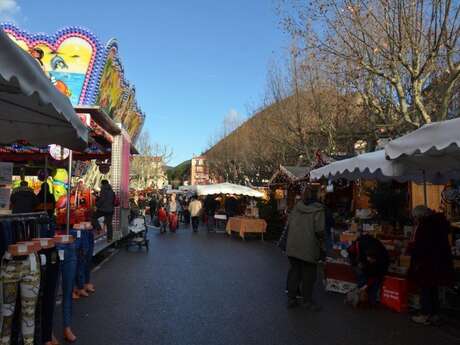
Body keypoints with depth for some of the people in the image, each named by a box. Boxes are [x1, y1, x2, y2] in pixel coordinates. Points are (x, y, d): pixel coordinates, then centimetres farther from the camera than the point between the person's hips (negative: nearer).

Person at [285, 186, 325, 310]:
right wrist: (321, 239, 3)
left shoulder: (297, 206, 2)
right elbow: (319, 230, -17)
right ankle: (307, 300, 24)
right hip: (309, 247, -4)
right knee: (309, 274, 11)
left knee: (294, 271, 15)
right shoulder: (318, 209, -12)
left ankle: (291, 298, 24)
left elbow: (288, 224, 5)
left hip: (292, 246, 5)